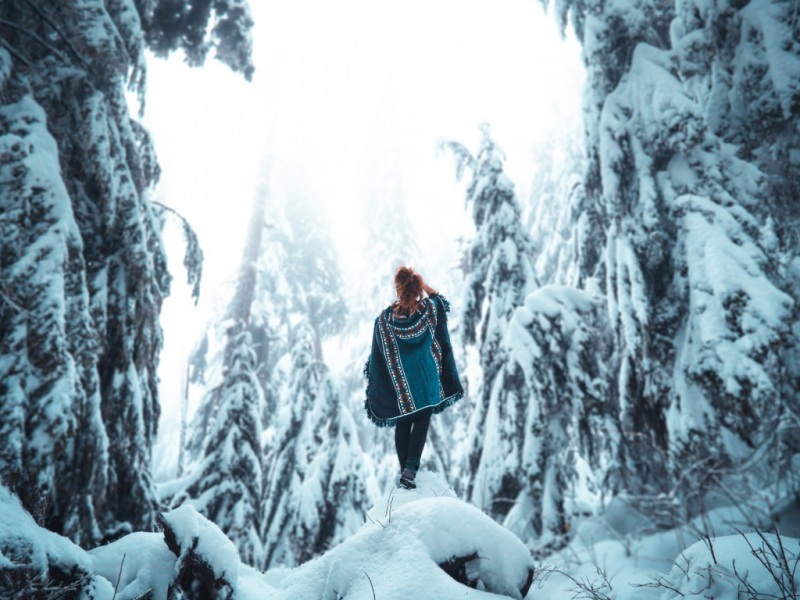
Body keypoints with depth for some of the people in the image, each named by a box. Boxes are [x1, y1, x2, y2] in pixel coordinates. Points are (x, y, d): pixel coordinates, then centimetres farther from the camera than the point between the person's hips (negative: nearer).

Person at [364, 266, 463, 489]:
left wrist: (376, 390, 11)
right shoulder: (428, 309, -10)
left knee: (402, 425, 14)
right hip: (425, 380, -1)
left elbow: (377, 357, -1)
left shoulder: (384, 319, -9)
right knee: (422, 422, 5)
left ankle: (404, 467, 21)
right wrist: (423, 284, 16)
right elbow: (440, 299, 15)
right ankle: (411, 468, -10)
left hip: (398, 385, 1)